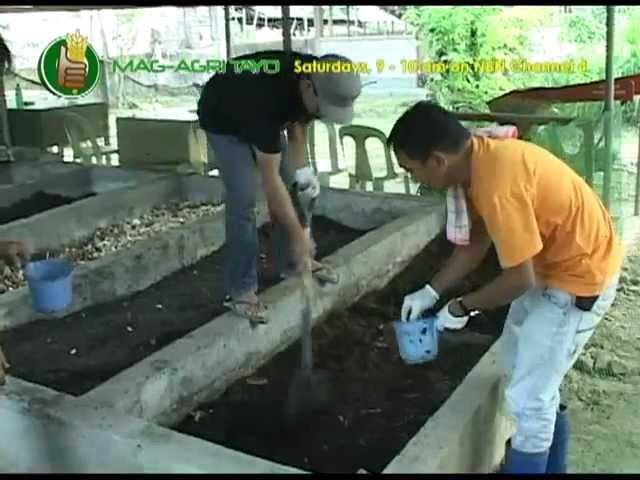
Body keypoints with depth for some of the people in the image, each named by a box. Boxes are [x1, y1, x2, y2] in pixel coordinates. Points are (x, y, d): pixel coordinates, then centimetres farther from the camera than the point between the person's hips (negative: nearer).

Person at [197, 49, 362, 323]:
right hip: (223, 120, -7)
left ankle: (293, 262, 18)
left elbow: (297, 125, -2)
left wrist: (302, 170, -15)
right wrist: (298, 236, -33)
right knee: (243, 200, -17)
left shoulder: (319, 78, -23)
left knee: (293, 188, 2)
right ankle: (240, 290, -8)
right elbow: (270, 179, -37)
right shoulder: (269, 98, -43)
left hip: (263, 118, 7)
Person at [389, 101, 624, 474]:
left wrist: (462, 307, -11)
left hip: (581, 275, -10)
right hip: (556, 257, 10)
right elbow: (476, 243, 7)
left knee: (528, 396, -2)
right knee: (520, 353, 25)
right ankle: (549, 463, 45)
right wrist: (431, 292, 4)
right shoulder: (480, 158, -5)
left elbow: (520, 279, -26)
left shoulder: (498, 186, -34)